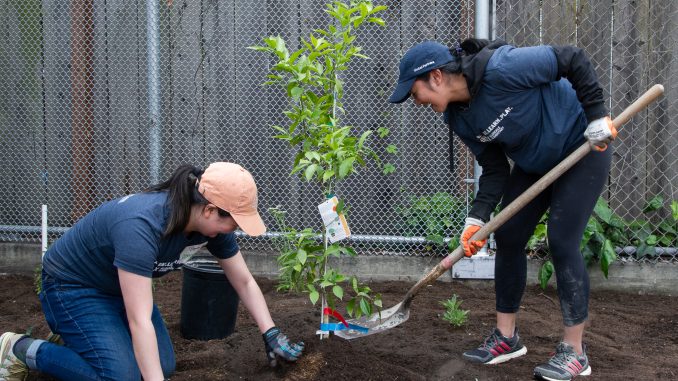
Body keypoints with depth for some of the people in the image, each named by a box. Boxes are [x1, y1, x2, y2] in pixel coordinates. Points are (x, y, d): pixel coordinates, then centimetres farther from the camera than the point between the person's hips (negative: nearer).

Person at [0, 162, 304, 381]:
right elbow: (140, 321, -43)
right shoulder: (141, 226, -40)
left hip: (118, 289, 8)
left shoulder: (213, 223, -15)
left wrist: (271, 335, -7)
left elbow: (244, 282, -1)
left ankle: (78, 339, 20)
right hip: (72, 286, -8)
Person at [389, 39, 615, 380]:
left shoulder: (502, 68, -33)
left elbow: (573, 60, -25)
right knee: (508, 238, 3)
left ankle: (574, 352, -2)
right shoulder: (458, 118, -9)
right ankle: (506, 337, 16)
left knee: (562, 242, -12)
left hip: (584, 147, -7)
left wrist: (597, 117, -25)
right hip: (533, 163, 8)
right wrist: (477, 219, -18)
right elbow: (495, 169, -7)